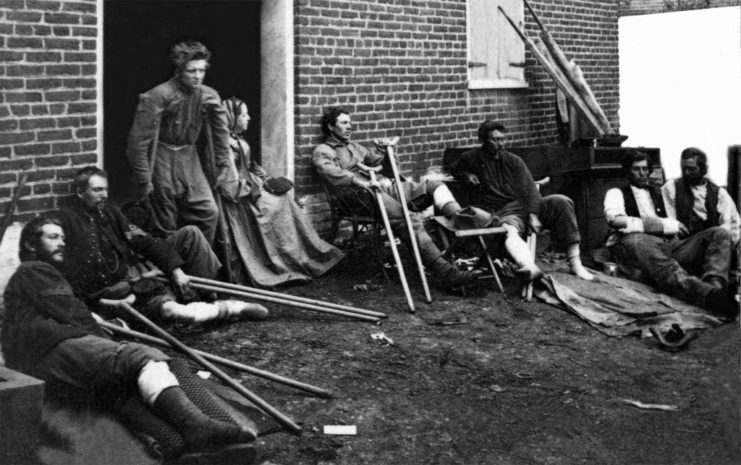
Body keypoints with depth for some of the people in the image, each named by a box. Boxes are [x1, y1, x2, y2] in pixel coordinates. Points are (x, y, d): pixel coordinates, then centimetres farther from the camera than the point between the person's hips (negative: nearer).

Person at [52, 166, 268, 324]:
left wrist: (175, 268, -3)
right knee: (168, 308, -34)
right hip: (115, 288, -8)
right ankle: (231, 308, -18)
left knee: (190, 234, 1)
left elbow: (143, 241, 8)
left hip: (136, 268, 8)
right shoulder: (65, 219, -8)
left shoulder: (109, 212, 13)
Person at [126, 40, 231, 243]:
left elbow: (220, 133, 11)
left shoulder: (209, 96, -2)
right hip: (161, 158, -5)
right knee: (167, 224, -2)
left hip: (189, 157, 5)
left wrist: (222, 166, 9)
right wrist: (143, 180, -15)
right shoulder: (158, 96, -17)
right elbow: (139, 139, -16)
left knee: (209, 212, -6)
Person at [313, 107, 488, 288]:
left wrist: (383, 151, 9)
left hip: (386, 187, 9)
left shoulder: (353, 146, 32)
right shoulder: (323, 151, 5)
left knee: (435, 185, -10)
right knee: (411, 219, -30)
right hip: (364, 196, -9)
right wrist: (360, 182, -30)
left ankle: (458, 216, -40)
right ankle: (446, 272, -37)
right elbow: (329, 171, -17)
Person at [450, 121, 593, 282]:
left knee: (561, 202, -20)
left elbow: (529, 188, 5)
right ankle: (530, 268, -71)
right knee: (509, 231, -40)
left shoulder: (513, 160, 15)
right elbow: (454, 170, 31)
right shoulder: (470, 158, 11)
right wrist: (466, 175, 5)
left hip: (525, 205, 4)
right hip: (502, 212, -4)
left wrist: (533, 215, -13)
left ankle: (574, 262, -19)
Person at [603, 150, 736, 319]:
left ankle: (714, 285, -43)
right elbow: (615, 219, -5)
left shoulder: (658, 193, 33)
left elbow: (675, 227, 30)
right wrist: (664, 225, -5)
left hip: (668, 245, 6)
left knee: (720, 234, -10)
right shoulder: (617, 193, 17)